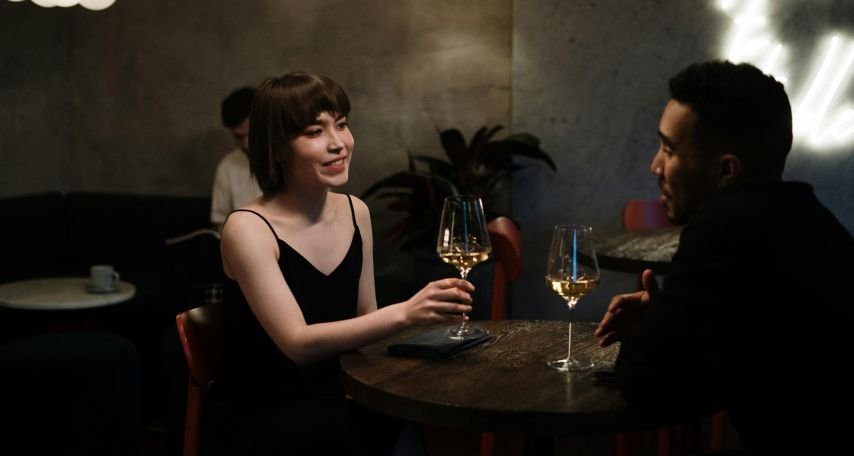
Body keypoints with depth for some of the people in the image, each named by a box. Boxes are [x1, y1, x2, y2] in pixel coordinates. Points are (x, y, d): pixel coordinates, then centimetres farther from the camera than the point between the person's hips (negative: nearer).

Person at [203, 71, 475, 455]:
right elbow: (299, 344, -26)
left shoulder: (355, 212, 2)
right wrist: (404, 313, -37)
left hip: (330, 404, 6)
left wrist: (424, 314, -10)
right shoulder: (247, 229, -17)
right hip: (252, 423, -6)